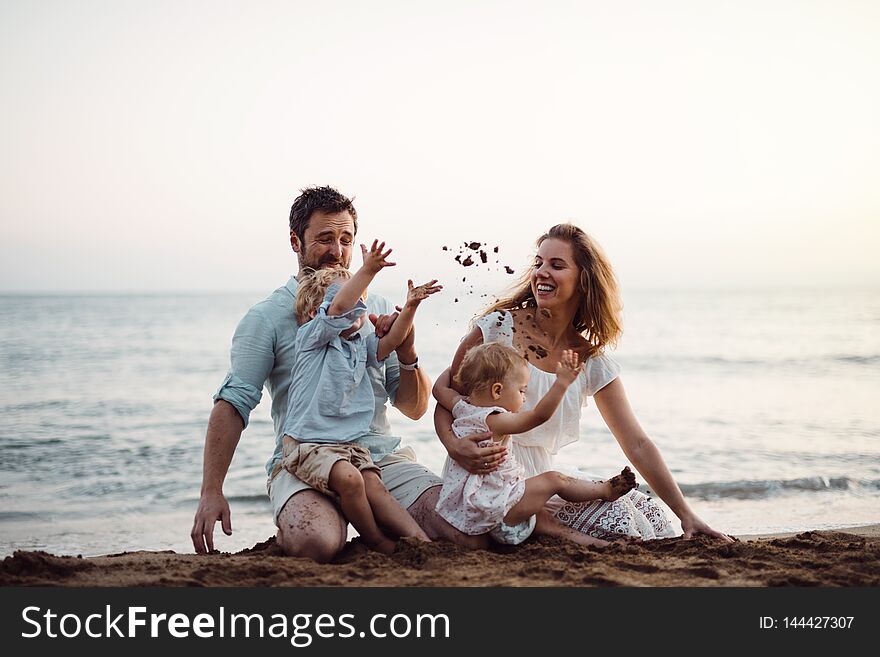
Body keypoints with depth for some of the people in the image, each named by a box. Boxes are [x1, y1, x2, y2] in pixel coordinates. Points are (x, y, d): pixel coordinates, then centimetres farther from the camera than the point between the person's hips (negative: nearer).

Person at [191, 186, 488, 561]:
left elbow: (415, 410, 15)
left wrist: (407, 355, -5)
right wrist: (211, 492, -13)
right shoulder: (268, 317, 3)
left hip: (382, 458, 4)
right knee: (316, 543, -36)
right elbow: (233, 404, -4)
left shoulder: (376, 310, 15)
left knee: (472, 533, -17)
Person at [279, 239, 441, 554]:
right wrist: (367, 272, -32)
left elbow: (389, 342, 3)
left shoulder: (359, 346, 17)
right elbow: (339, 309, -22)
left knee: (375, 487, -14)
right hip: (308, 443, -6)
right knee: (349, 478, -29)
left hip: (351, 444, 7)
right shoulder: (311, 337, -5)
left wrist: (409, 308, -11)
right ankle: (377, 543, -13)